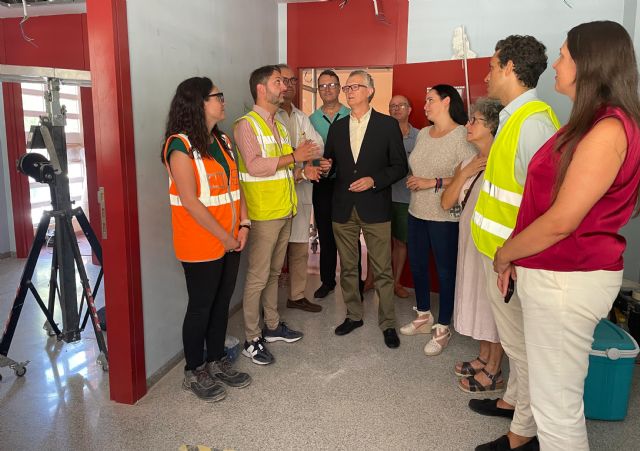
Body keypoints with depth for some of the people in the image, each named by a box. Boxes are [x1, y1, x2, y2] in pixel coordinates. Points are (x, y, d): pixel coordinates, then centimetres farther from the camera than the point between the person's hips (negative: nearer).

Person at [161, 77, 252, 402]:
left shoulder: (222, 141, 11)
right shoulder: (180, 146, -14)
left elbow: (234, 185, 10)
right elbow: (190, 201, -19)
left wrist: (243, 225, -2)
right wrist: (224, 237, -15)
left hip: (231, 239, 7)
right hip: (200, 244, -7)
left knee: (221, 302, 16)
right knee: (201, 307, 6)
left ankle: (217, 362, 32)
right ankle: (194, 373, 24)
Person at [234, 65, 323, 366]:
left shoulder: (278, 125, 16)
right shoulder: (246, 124, -10)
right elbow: (255, 166, -22)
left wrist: (302, 171, 1)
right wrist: (294, 156, -18)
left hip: (284, 211, 8)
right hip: (263, 213, -8)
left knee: (274, 272, 17)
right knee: (258, 277, -1)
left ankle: (272, 326, 30)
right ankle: (252, 339, 11)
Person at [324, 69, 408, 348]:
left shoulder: (388, 125, -1)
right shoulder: (337, 127, 11)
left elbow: (400, 166, -2)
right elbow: (329, 163, 15)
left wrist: (374, 180, -15)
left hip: (375, 209, -4)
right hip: (343, 209, 4)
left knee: (382, 270, 2)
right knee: (347, 267, 13)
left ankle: (387, 323, 16)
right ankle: (353, 315, 30)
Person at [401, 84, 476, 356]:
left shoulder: (463, 135, -12)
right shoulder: (423, 134, 11)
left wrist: (433, 183, -20)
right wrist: (412, 180, 4)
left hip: (445, 216, -8)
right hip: (417, 212, 8)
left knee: (445, 270, 4)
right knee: (416, 265, 16)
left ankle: (443, 328, 20)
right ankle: (424, 317, 35)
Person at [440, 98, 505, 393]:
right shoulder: (468, 162, 9)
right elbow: (446, 203, 2)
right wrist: (464, 174, -8)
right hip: (469, 240, 8)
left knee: (492, 302, 3)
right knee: (476, 297, 17)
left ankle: (493, 373, 18)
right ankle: (484, 358, 34)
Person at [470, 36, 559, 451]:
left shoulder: (532, 122, -20)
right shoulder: (515, 117, 11)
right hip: (501, 249, 10)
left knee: (521, 342, 5)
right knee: (517, 338, 23)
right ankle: (514, 400, 41)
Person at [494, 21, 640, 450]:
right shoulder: (589, 124, 15)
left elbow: (562, 220, -20)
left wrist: (505, 253, -5)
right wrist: (517, 257, 10)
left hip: (567, 279, -10)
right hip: (552, 273, 10)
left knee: (556, 402, 2)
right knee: (552, 390, 19)